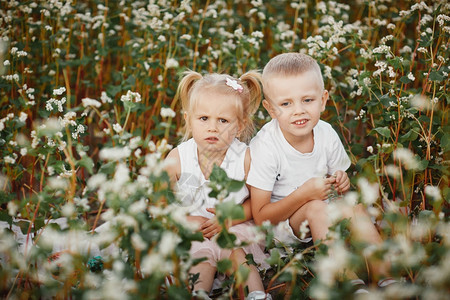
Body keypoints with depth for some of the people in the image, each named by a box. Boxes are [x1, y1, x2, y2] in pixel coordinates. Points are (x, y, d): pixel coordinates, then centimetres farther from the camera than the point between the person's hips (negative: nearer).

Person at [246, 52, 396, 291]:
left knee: (354, 207, -22)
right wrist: (304, 194, -33)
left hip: (320, 213, 5)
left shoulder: (326, 134, -9)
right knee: (316, 208, -32)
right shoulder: (266, 147, -24)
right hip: (279, 223, -5)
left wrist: (342, 184, -18)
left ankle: (386, 274, -18)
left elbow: (334, 187, 8)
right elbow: (260, 217, -22)